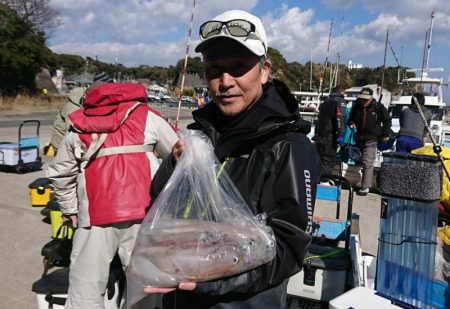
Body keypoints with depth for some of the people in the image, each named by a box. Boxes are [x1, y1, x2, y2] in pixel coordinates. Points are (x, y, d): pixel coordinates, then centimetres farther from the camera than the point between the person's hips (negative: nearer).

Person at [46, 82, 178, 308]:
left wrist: (70, 209, 30)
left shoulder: (77, 126, 17)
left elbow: (59, 173, 22)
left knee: (85, 289, 12)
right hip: (143, 212, -1)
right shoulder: (146, 117, 12)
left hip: (95, 216, 1)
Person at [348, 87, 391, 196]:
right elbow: (350, 118, 18)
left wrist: (386, 134, 4)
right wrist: (351, 123, -5)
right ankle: (366, 183, 34)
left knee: (367, 162, -14)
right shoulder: (356, 107, 4)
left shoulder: (378, 107, -6)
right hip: (359, 138, 5)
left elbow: (387, 120, 5)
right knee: (364, 162, 17)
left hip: (371, 139, -5)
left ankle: (365, 187, -13)